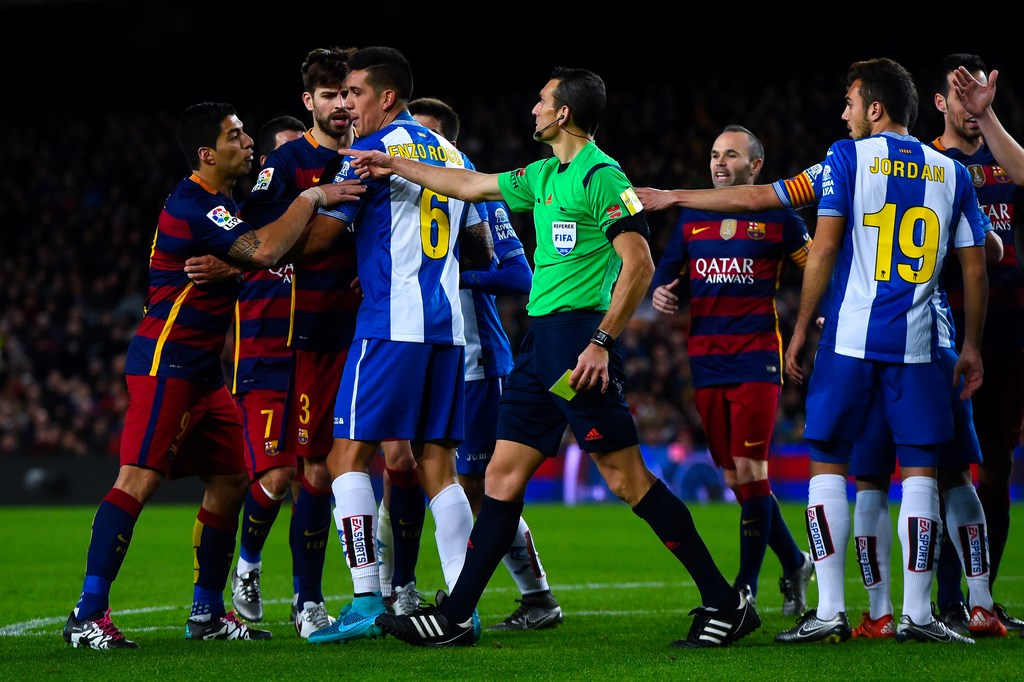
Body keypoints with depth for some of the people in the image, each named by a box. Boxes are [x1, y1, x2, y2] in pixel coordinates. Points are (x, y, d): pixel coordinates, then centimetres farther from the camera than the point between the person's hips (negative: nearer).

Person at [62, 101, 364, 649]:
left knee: (229, 482, 10)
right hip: (165, 362, -10)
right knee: (139, 480, -16)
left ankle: (207, 613, 19)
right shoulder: (192, 207, -18)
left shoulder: (216, 203, 16)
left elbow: (258, 257, 27)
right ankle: (88, 615, -18)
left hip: (202, 370, 10)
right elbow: (265, 251, -28)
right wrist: (312, 198, -16)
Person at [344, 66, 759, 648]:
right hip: (540, 338, 9)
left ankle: (726, 604, -7)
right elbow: (472, 185, 30)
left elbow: (639, 265, -17)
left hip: (579, 336, -9)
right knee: (503, 476, 8)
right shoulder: (545, 176, 17)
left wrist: (601, 342, -22)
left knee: (628, 475, -11)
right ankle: (455, 618, 10)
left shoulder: (602, 177, -11)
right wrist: (395, 165, 34)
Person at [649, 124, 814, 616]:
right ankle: (794, 563, 25)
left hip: (757, 358, -5)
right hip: (706, 360, 5)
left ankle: (746, 588, -6)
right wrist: (659, 292, -4)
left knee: (750, 471, -11)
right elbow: (668, 270, 18)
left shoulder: (778, 218, 2)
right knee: (736, 478, 7)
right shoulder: (692, 217, 14)